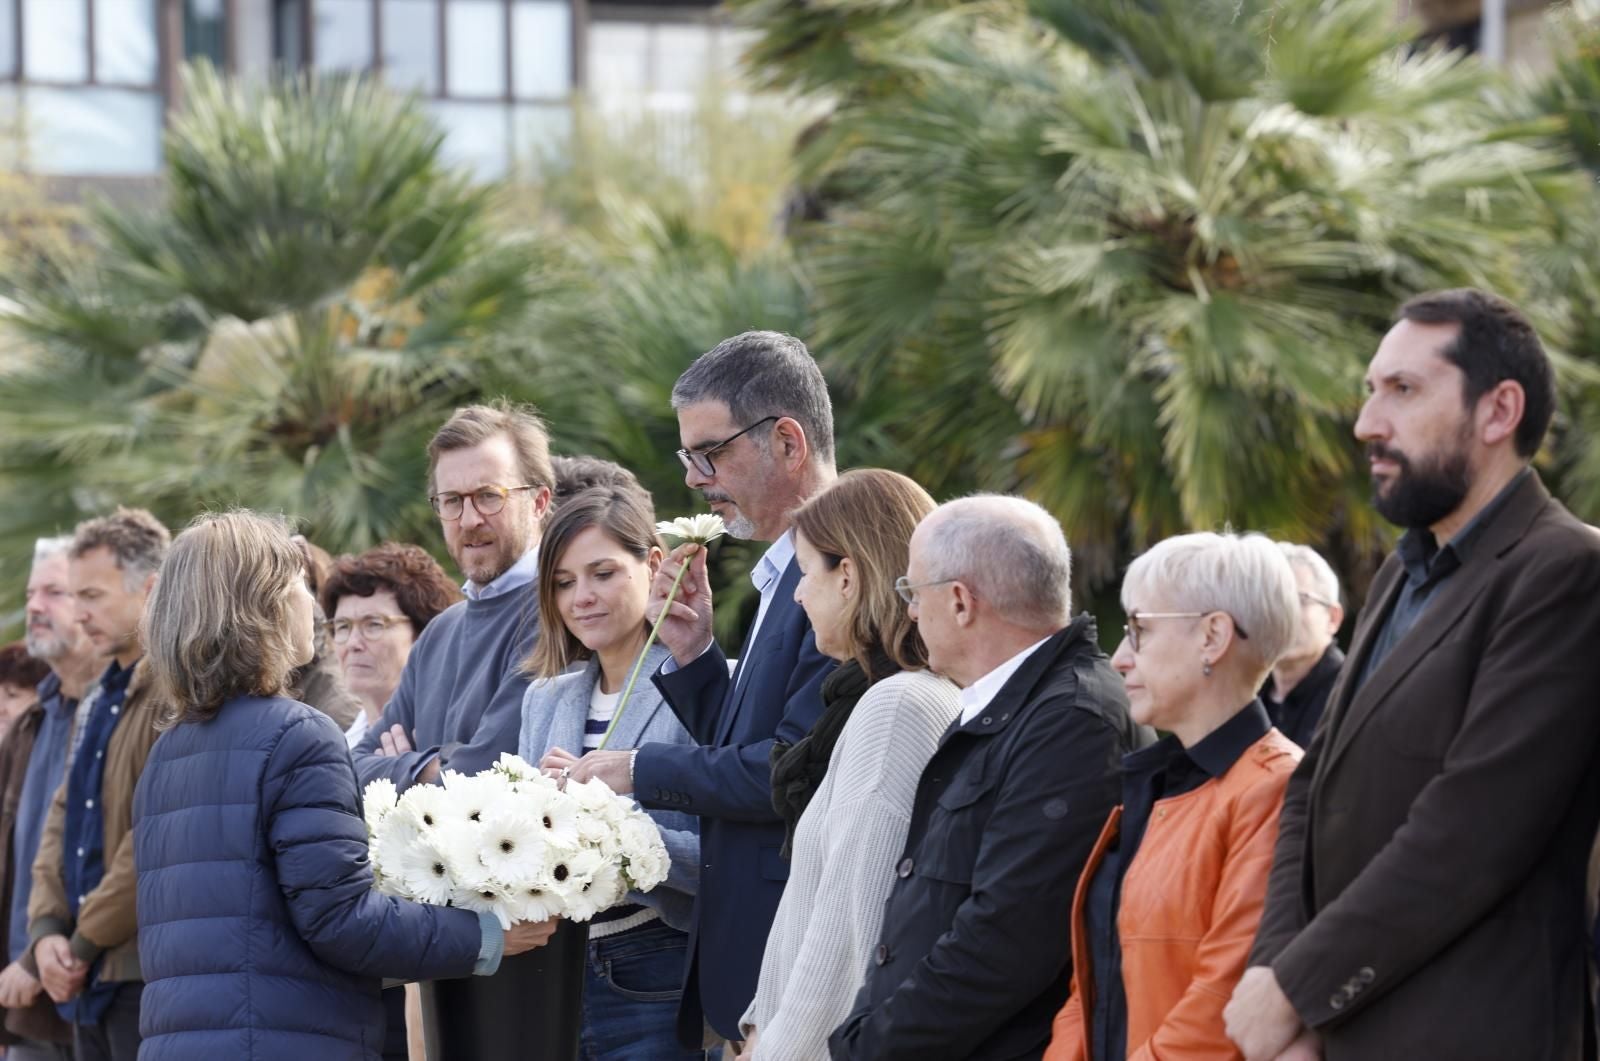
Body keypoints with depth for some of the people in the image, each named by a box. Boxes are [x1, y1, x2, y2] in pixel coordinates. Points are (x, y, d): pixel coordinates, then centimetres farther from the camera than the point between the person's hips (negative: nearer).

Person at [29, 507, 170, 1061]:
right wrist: (48, 929, 2)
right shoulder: (103, 701, 19)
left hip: (148, 973, -9)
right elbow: (61, 821, 18)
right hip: (91, 977, 9)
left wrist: (86, 942, -12)